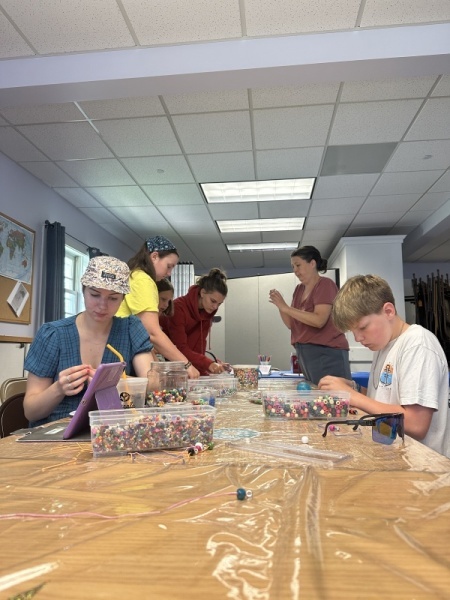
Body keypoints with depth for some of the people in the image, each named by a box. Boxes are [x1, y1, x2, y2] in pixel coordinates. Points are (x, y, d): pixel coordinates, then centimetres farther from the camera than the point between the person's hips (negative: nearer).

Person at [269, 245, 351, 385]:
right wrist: (280, 306, -4)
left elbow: (319, 320, -20)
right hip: (305, 354, 8)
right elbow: (291, 325, 13)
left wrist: (286, 307, -18)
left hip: (327, 353, -7)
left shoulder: (325, 285, -7)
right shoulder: (299, 289, 13)